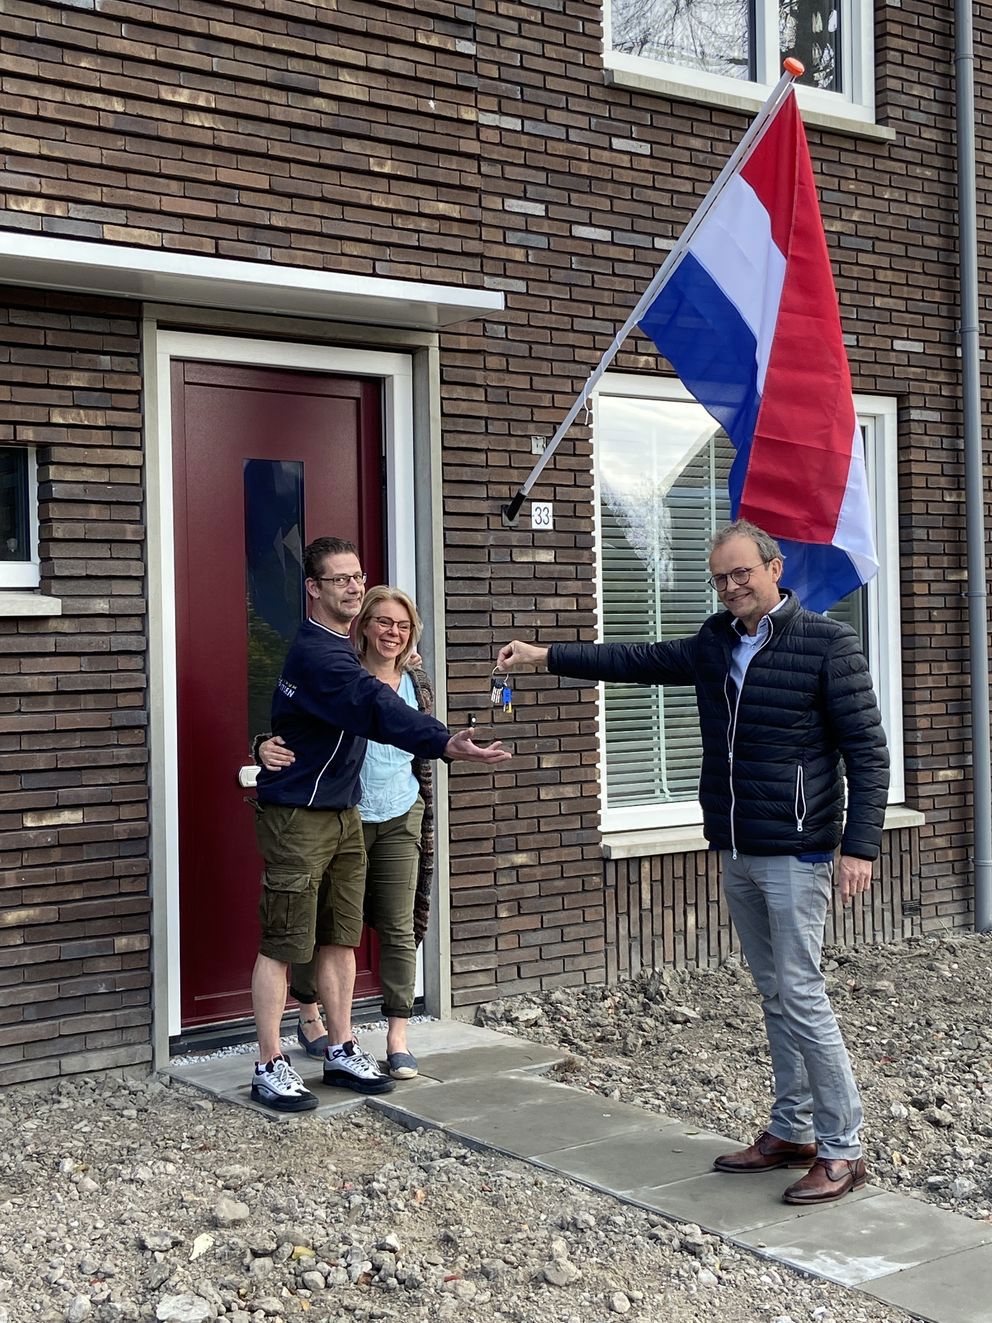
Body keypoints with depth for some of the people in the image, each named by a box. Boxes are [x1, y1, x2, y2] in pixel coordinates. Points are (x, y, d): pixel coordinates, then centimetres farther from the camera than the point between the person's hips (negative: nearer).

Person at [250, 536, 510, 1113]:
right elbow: (377, 708, -36)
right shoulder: (316, 653, -22)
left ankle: (341, 1051, 23)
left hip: (343, 813, 9)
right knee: (283, 944, -1)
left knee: (341, 937, 12)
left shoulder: (339, 648, 11)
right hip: (296, 815, -9)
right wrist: (446, 744, -46)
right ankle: (270, 1067, 8)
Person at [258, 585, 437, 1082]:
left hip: (400, 819, 3)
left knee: (399, 928, 2)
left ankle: (397, 1039, 9)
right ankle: (309, 1018, 29)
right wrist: (267, 747, -30)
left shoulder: (418, 685, 5)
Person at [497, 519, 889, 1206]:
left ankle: (842, 1150, 2)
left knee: (800, 994, -7)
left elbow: (867, 751, -10)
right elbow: (638, 660, 17)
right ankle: (791, 1130, 22)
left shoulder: (828, 643, -9)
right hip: (735, 853, 7)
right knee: (773, 994, 13)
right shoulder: (715, 644, 11)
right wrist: (547, 656, 10)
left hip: (795, 852, -7)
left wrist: (861, 846, -16)